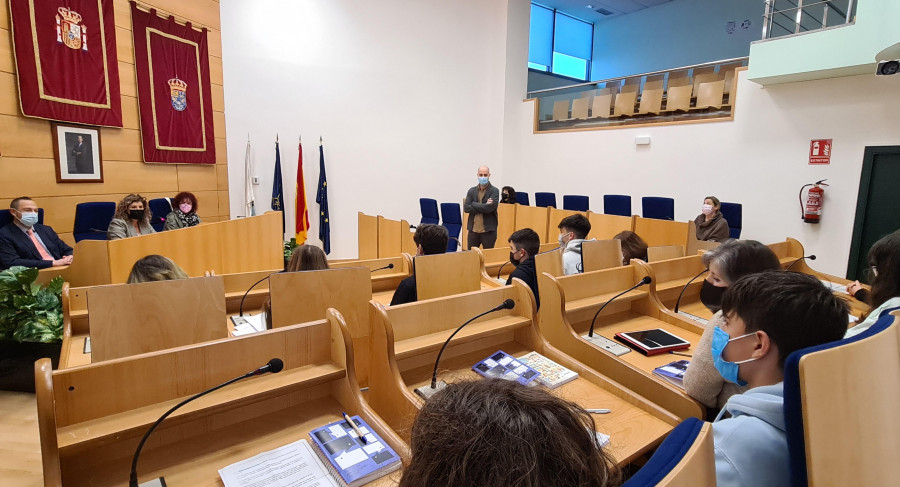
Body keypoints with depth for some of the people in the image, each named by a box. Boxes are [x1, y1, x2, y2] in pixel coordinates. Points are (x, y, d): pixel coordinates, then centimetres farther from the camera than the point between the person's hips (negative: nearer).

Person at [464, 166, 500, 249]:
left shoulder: (494, 191, -2)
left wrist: (474, 204, -8)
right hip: (473, 230, 3)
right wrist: (483, 206, -11)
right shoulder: (472, 191, 9)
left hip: (488, 230, -3)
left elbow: (490, 208, -17)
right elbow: (466, 208, -3)